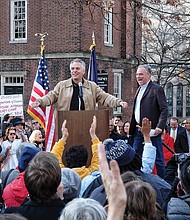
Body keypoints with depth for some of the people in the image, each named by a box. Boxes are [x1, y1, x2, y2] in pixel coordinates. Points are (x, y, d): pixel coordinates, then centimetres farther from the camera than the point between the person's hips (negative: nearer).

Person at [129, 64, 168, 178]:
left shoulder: (157, 89, -8)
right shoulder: (140, 90, 18)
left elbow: (164, 110, -13)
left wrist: (160, 127, -21)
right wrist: (133, 128, 14)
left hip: (152, 130, -8)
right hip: (138, 130, 8)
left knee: (158, 158, 0)